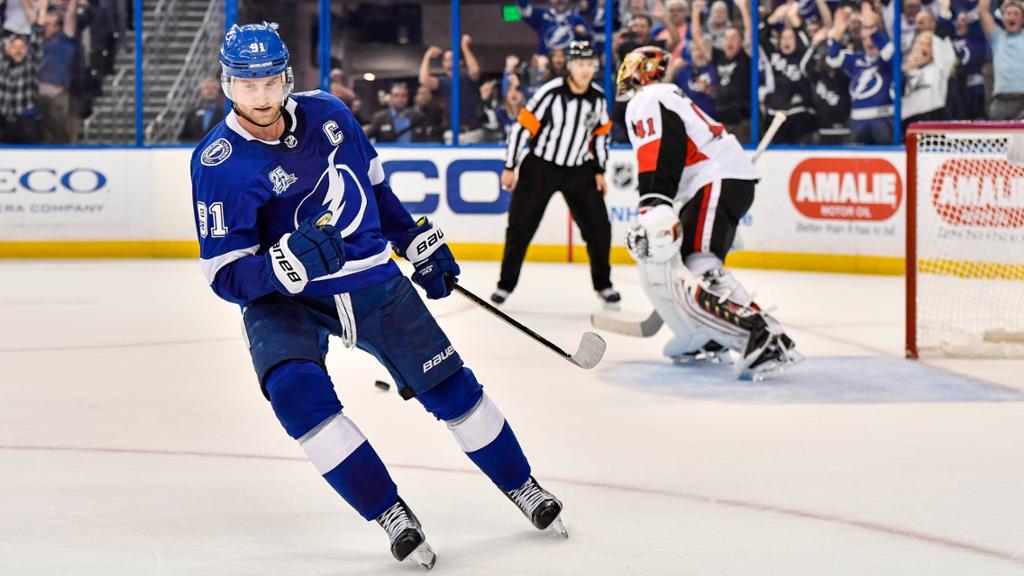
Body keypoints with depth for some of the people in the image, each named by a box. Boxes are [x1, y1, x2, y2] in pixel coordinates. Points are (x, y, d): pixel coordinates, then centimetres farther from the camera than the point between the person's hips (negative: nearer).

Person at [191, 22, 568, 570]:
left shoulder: (325, 113, -5)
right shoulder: (219, 164, -18)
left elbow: (374, 185, 14)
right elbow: (225, 275, -20)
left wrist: (420, 243, 17)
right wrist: (289, 261, -37)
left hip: (371, 281, 3)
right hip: (283, 299, -3)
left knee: (450, 386, 2)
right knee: (297, 392, -30)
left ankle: (521, 485, 26)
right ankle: (389, 512, -15)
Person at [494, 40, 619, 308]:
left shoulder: (598, 97, -4)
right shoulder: (551, 93, -20)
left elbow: (601, 134, 11)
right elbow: (522, 127, -15)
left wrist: (599, 171, 9)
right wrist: (509, 167, -12)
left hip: (578, 170, 4)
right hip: (540, 166, -4)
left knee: (598, 226, 0)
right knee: (520, 226, 0)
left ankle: (603, 285, 17)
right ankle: (506, 284, 14)